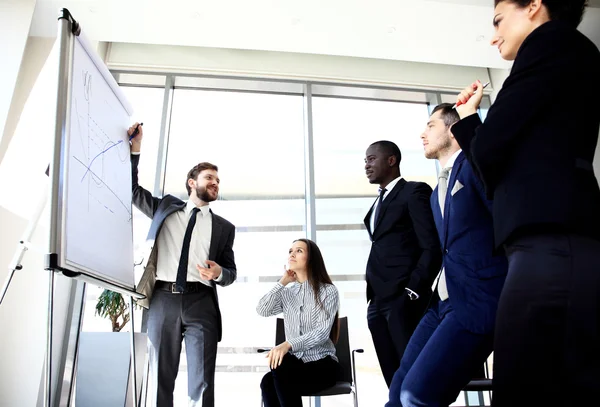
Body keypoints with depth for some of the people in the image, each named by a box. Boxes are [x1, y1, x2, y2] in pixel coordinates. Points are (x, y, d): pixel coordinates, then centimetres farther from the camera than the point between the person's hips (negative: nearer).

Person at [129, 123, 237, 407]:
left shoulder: (223, 227, 15)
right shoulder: (165, 206, 18)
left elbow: (231, 272, 16)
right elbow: (133, 189, 23)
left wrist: (219, 273, -9)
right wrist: (135, 148, 14)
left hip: (200, 303, 0)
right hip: (163, 299, 1)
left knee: (202, 383, -4)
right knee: (160, 378, 3)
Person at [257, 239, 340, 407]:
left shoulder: (328, 291, -3)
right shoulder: (287, 293, 13)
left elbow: (322, 332, -16)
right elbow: (262, 310, -4)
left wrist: (288, 344, -32)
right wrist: (282, 282, -3)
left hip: (323, 364, -4)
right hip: (296, 363, 4)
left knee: (269, 382, -31)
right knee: (268, 382, -31)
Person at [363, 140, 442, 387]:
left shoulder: (415, 192, 0)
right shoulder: (378, 204, 22)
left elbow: (433, 247, -9)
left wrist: (412, 291, -15)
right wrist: (373, 296, 8)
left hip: (403, 299, -7)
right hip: (378, 302, 7)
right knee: (395, 379, 8)